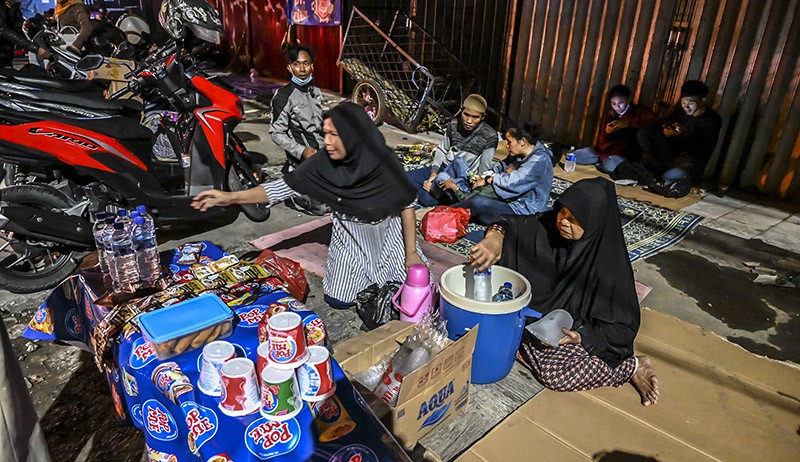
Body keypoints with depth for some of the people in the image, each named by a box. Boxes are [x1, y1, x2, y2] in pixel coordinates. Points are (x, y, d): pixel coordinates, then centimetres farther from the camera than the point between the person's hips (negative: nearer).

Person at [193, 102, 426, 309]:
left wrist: (411, 252, -14)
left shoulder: (385, 162, -27)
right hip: (350, 238, 2)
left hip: (389, 236, -1)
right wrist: (231, 197, -25)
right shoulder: (323, 163, -21)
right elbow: (286, 186, -17)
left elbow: (407, 205, -16)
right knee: (338, 300, 0)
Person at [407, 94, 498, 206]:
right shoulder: (454, 125, 0)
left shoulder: (490, 135, -12)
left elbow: (484, 167, -10)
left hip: (464, 178, -3)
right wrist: (433, 173, -8)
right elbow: (441, 150, 5)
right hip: (442, 169, 4)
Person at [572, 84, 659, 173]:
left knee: (612, 164, -40)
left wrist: (628, 123, -32)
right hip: (606, 149, 5)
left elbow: (654, 119, -27)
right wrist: (607, 132, -10)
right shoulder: (610, 115, 12)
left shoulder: (638, 111, -3)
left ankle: (600, 164, -2)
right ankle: (603, 162, 10)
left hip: (624, 154, -4)